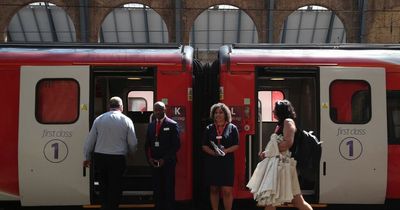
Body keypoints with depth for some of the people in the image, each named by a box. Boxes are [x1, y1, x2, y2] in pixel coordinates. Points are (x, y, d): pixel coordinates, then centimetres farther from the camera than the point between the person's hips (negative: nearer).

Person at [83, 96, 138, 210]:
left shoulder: (99, 119, 0)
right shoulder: (126, 120, -4)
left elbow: (90, 140, 3)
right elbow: (133, 143, -1)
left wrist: (87, 157, 15)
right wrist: (130, 152, 21)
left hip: (100, 157, 2)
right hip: (117, 158, -2)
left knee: (103, 186, 16)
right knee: (115, 188, 6)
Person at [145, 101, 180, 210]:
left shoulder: (172, 125, -2)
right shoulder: (151, 125, 14)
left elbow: (176, 145, -5)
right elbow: (147, 144, 18)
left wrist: (165, 159, -11)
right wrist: (149, 158, 2)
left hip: (168, 162, -4)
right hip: (154, 163, 4)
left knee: (169, 189, -2)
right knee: (157, 189, 2)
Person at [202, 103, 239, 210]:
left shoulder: (232, 128, 4)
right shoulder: (209, 128, 9)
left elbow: (236, 145, 1)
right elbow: (204, 146, 6)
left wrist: (225, 151, -16)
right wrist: (213, 152, -13)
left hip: (227, 162, -2)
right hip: (212, 162, 2)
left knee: (227, 191, -8)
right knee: (213, 189, 7)